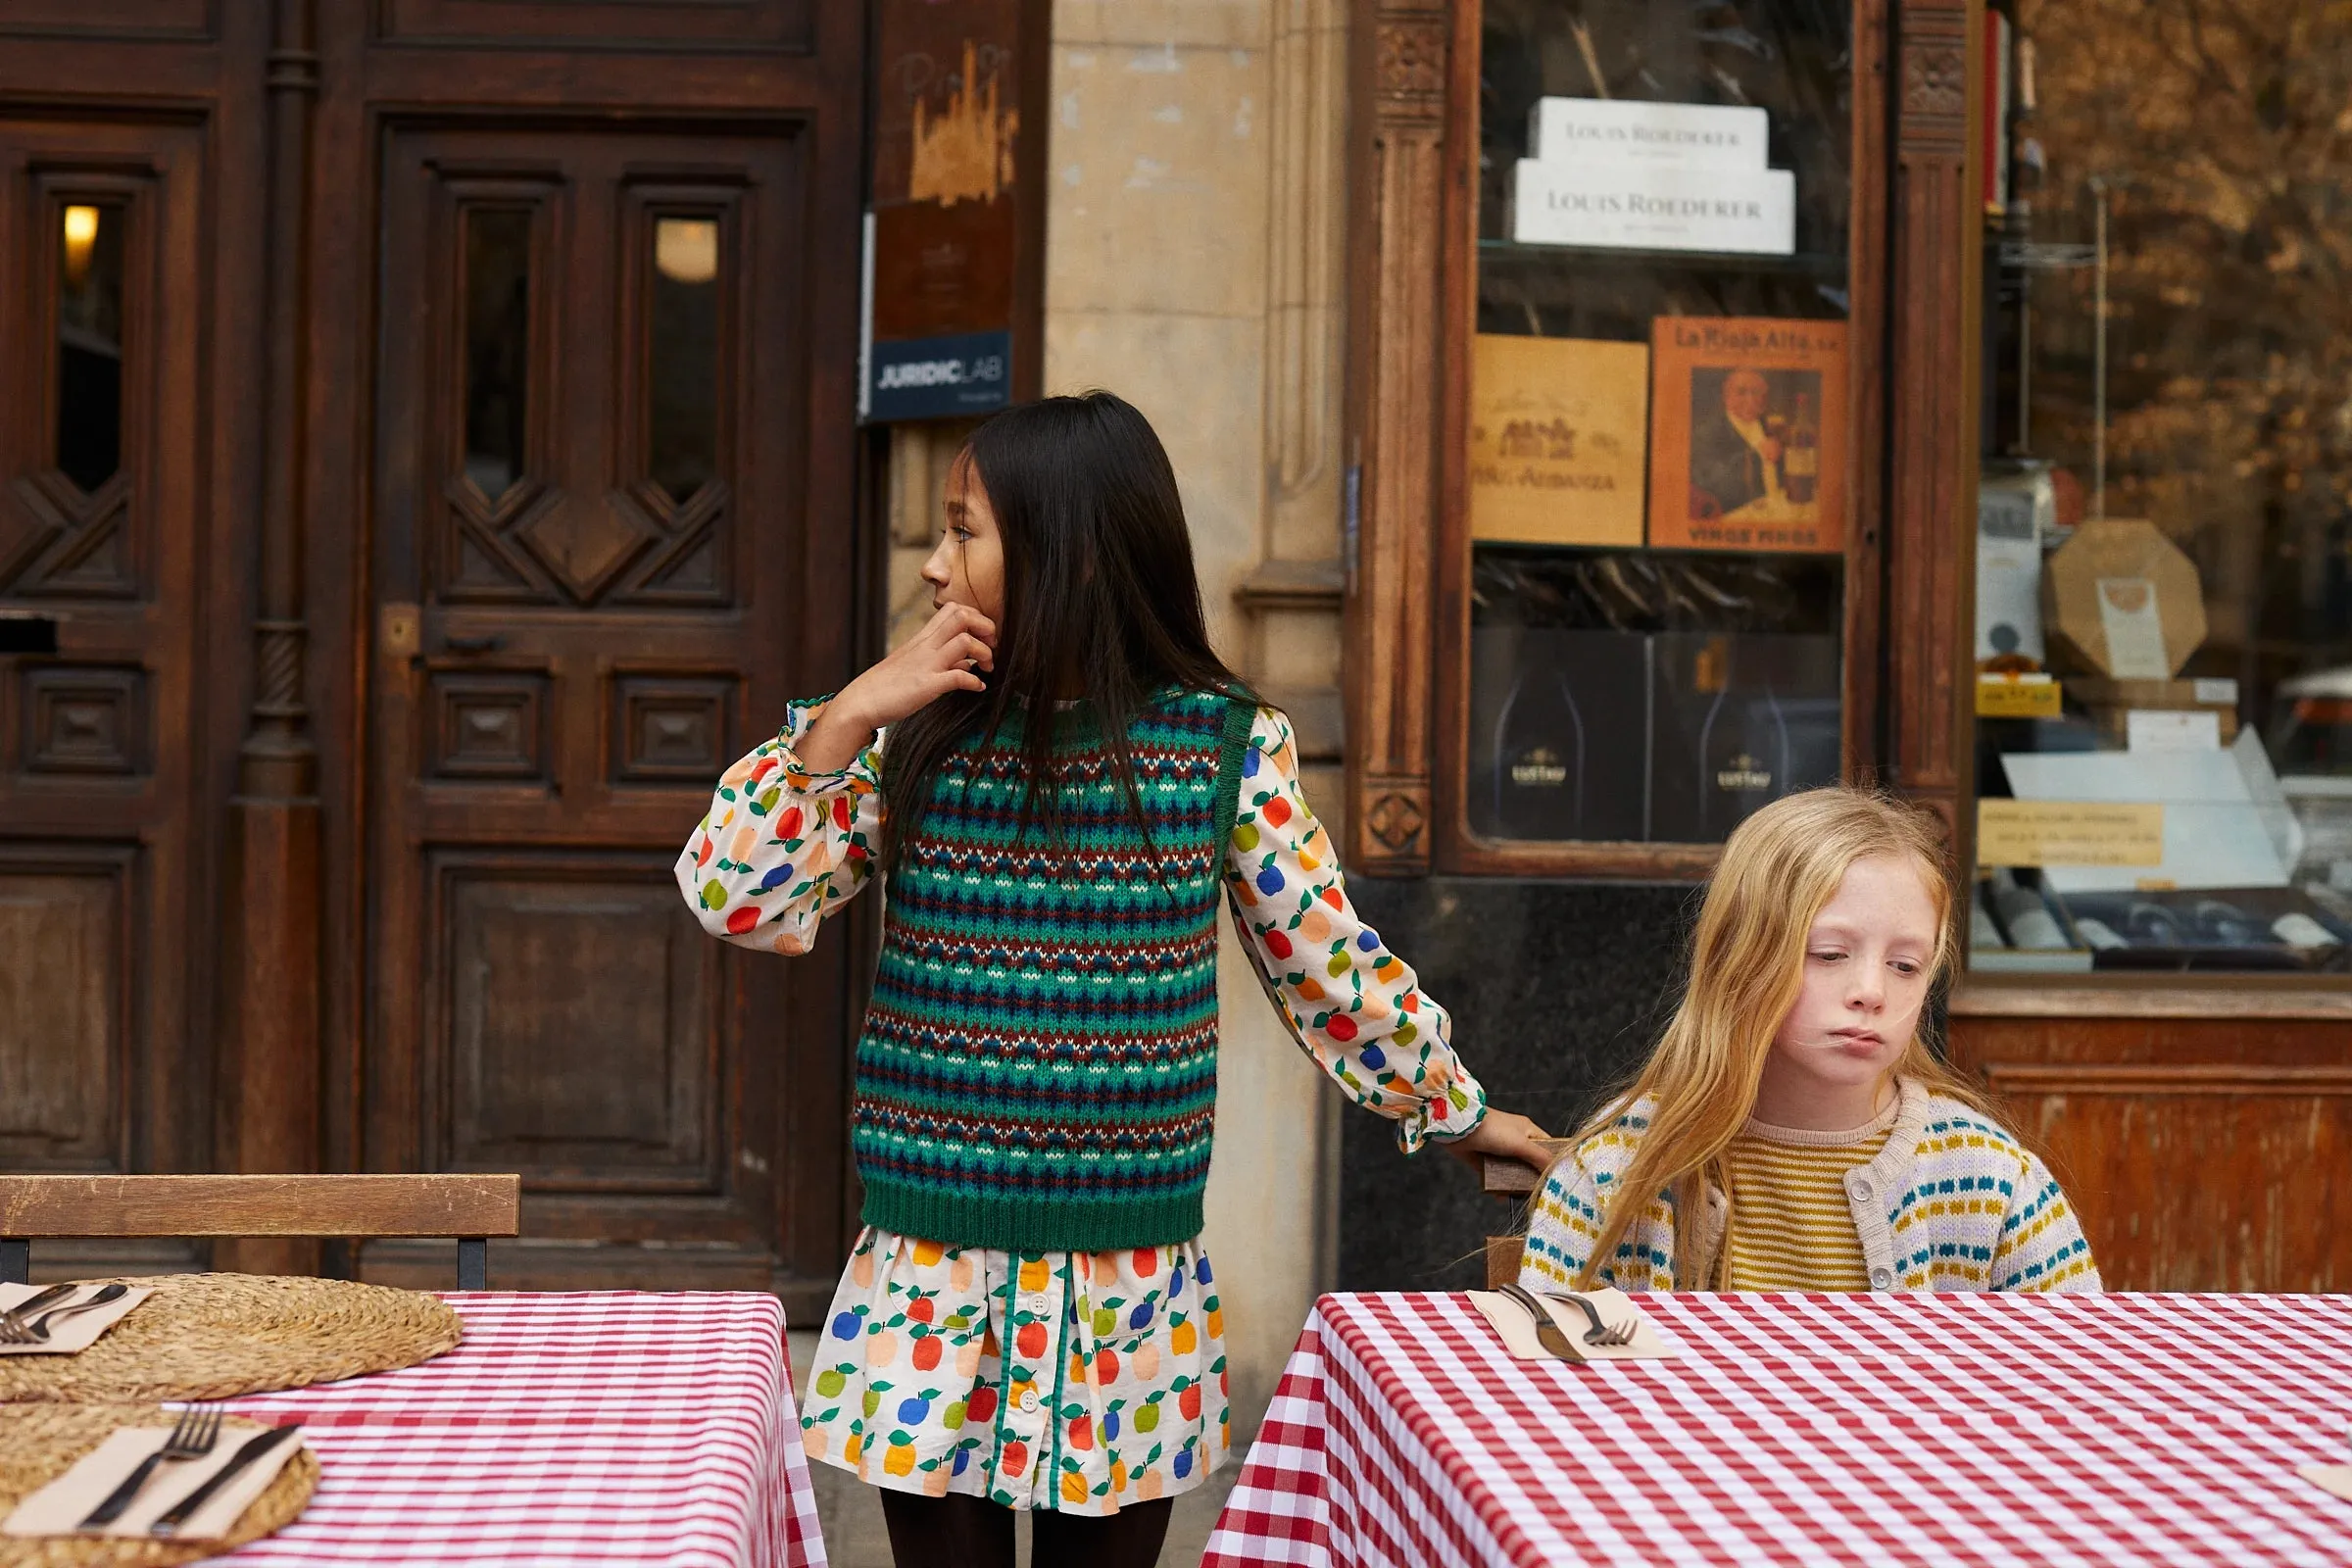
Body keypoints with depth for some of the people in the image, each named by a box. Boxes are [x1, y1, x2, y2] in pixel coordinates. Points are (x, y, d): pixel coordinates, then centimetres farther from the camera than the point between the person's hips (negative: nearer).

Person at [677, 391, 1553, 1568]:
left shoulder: (1226, 748, -3)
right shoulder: (917, 739, 1)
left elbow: (1329, 966, 7)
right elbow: (729, 898, -4)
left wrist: (1457, 1110, 15)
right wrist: (851, 713, -10)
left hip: (1131, 1291, -1)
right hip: (930, 1282, 1)